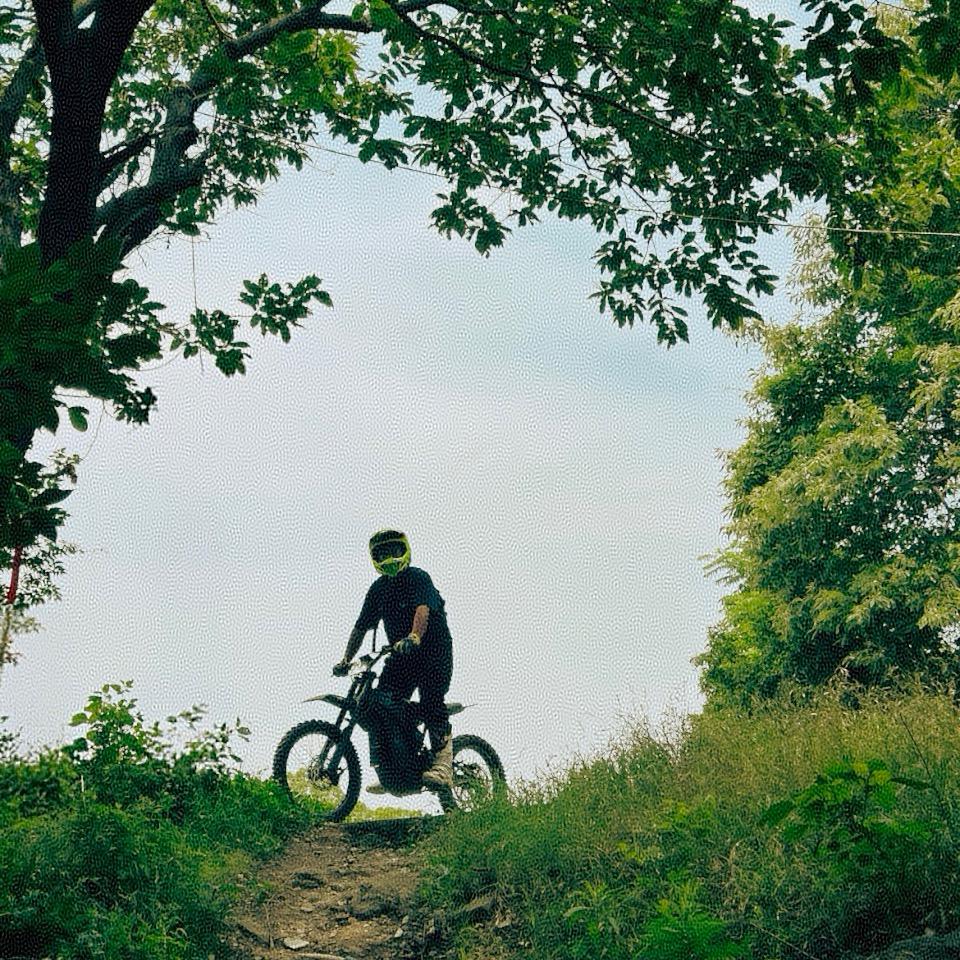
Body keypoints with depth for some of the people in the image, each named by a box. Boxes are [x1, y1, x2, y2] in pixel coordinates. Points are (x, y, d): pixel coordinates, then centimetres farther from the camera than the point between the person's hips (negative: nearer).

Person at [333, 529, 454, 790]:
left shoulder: (418, 578, -10)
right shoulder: (378, 589, 12)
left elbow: (423, 608, -29)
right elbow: (362, 626, 13)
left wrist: (414, 637, -48)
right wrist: (346, 659, 3)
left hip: (434, 651, -7)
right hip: (402, 656, 7)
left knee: (431, 701, -24)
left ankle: (442, 766, -33)